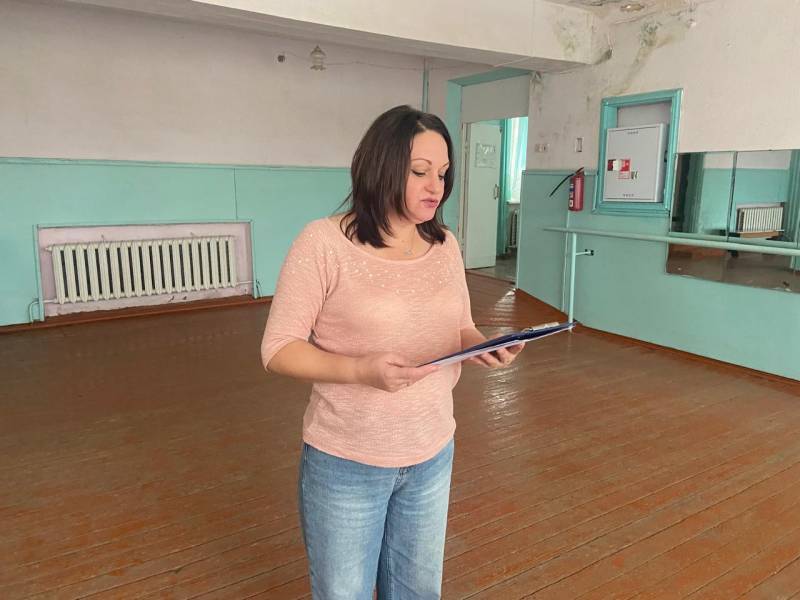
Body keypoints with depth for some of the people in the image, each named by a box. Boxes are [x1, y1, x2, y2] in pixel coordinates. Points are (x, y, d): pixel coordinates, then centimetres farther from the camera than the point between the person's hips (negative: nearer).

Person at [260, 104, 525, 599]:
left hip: (433, 453, 5)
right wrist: (360, 369, -29)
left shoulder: (445, 245, 1)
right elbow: (278, 348, -14)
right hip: (346, 462, -4)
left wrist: (482, 346, -14)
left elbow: (460, 329, 9)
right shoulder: (324, 242, -16)